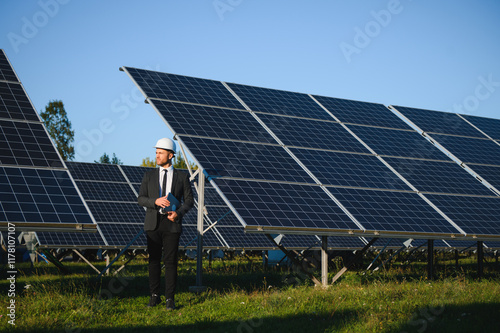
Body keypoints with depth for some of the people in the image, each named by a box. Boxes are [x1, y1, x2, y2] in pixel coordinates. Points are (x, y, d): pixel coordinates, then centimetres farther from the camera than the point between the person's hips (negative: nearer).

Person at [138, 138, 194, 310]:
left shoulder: (182, 176, 4)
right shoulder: (149, 175, 7)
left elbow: (189, 200, 3)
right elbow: (141, 199, 2)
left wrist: (178, 213, -16)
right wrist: (156, 201, -18)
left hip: (172, 223, -2)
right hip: (153, 223, 2)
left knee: (170, 261, -3)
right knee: (154, 260, 4)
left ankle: (170, 299, 3)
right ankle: (155, 296, 15)